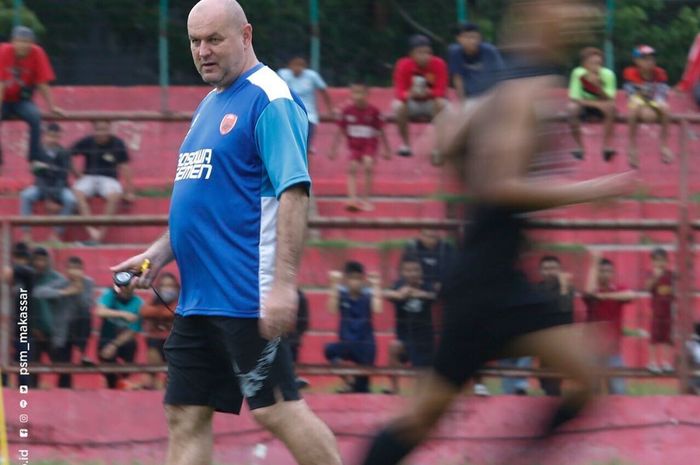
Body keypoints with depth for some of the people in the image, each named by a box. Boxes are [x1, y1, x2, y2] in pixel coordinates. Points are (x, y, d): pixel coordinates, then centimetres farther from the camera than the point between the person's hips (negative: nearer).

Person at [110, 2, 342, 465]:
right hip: (199, 296, 9)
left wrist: (284, 283, -24)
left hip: (248, 297, -9)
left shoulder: (270, 100, -10)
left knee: (276, 408, -9)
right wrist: (159, 253, 16)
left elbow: (293, 193, -18)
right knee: (186, 415, 6)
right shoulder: (209, 106, 18)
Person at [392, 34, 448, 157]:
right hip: (412, 102, 0)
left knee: (442, 104, -34)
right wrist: (410, 94, -46)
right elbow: (399, 92, -22)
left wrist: (428, 92, -43)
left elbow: (441, 91, -20)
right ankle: (405, 144, -13)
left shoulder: (438, 64, -19)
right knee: (398, 106, -31)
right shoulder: (403, 65, -18)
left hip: (431, 102, 0)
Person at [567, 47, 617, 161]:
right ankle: (578, 146, -19)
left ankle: (607, 145, -22)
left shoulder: (608, 74, -19)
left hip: (602, 108, 0)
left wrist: (598, 86, -39)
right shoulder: (578, 74, -20)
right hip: (584, 106, 0)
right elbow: (574, 98, -23)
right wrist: (595, 103, -32)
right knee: (572, 108, -33)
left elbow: (610, 100, -24)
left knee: (611, 107, -33)